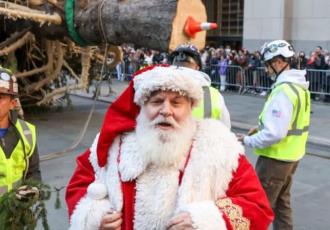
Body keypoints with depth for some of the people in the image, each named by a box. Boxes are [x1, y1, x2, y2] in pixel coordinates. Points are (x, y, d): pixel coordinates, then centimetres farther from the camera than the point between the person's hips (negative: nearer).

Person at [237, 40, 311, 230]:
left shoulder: (284, 90, -25)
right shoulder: (299, 86, 6)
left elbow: (274, 134, -28)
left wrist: (248, 141, -15)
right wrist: (262, 128, 10)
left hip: (276, 158, -9)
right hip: (290, 155, 10)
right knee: (282, 202, 22)